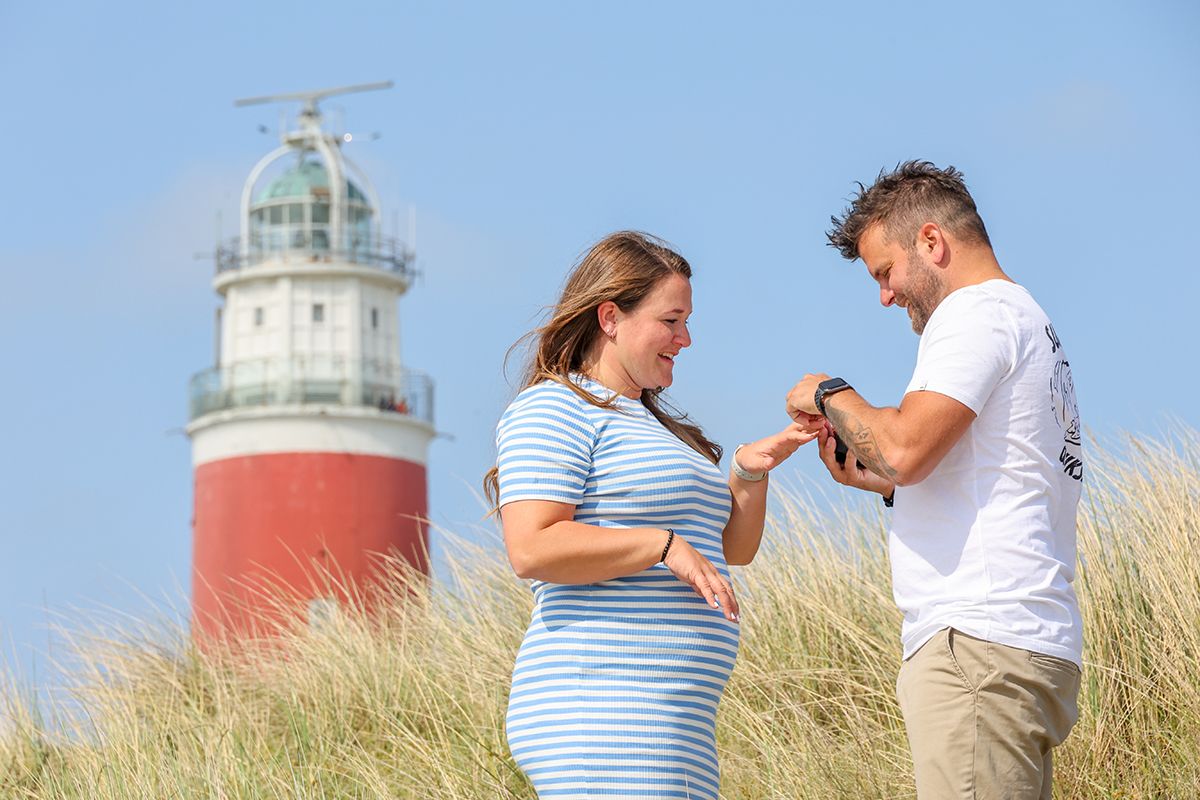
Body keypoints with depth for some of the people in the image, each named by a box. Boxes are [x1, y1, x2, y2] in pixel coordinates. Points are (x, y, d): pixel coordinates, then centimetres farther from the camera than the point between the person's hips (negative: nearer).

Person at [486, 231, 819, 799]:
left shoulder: (651, 422, 26)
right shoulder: (556, 409, -4)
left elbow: (733, 549, 26)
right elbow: (531, 549, -18)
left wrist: (749, 472, 8)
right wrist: (663, 546, -17)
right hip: (599, 705, -10)